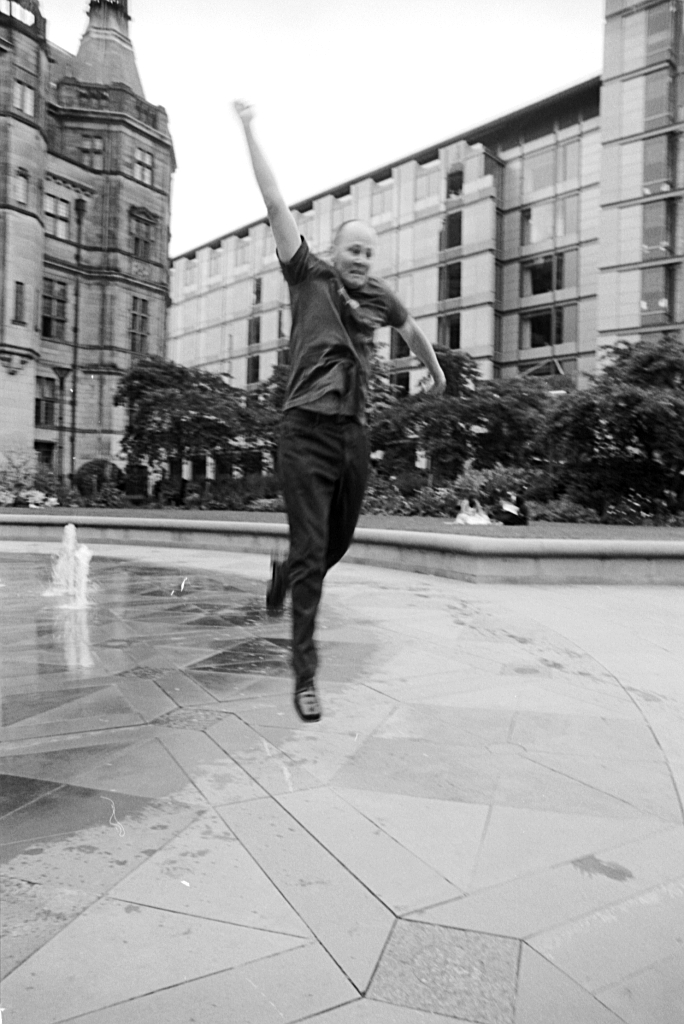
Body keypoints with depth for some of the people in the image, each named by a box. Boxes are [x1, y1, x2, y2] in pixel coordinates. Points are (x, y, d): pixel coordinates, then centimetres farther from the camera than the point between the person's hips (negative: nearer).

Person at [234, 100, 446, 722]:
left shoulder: (379, 295, 15)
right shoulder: (309, 276, 3)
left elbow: (411, 331, 34)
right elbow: (276, 205, 0)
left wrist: (436, 369, 48)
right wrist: (250, 130, -1)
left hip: (355, 433, 5)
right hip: (308, 431, -5)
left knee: (338, 543, 16)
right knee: (311, 550, -8)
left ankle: (284, 575, 49)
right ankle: (305, 673, 1)